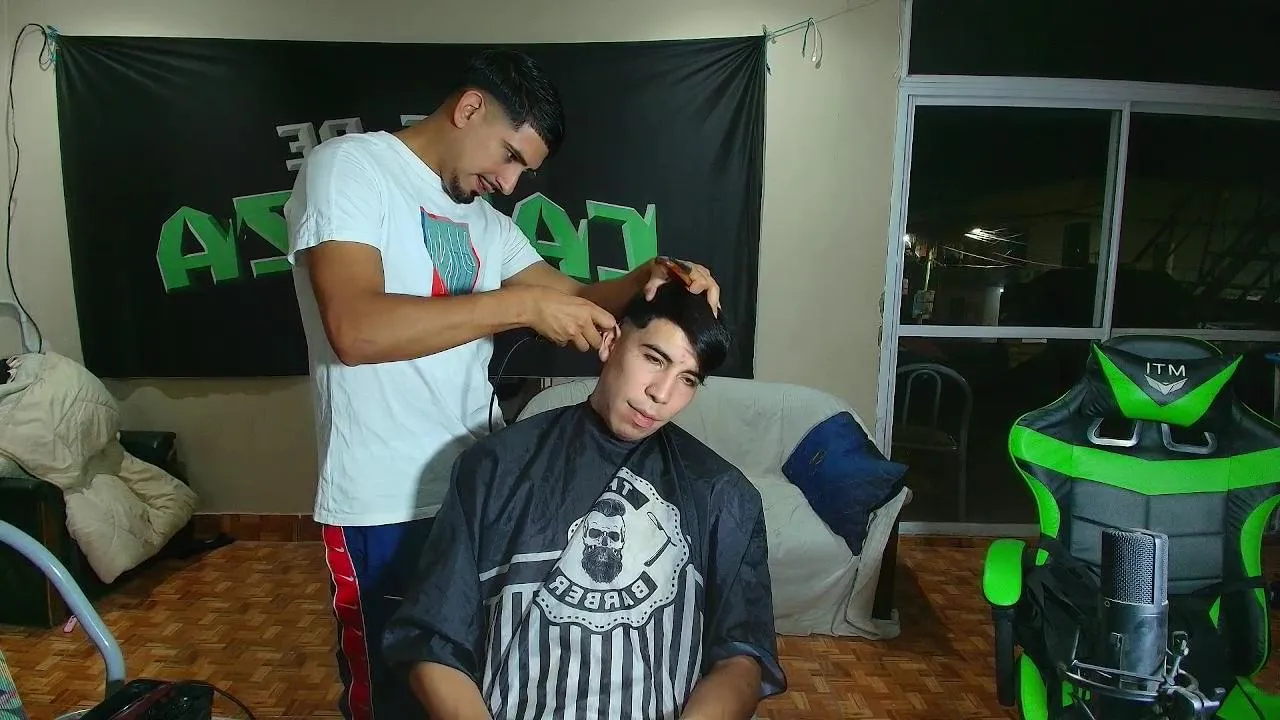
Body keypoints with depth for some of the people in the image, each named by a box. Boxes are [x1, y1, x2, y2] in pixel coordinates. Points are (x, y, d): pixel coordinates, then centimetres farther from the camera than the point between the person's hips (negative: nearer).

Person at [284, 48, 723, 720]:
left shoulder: (483, 220, 12)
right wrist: (522, 305, -25)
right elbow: (355, 328, -26)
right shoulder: (347, 167, -10)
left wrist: (650, 277, -8)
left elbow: (575, 297, 13)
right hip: (385, 506, -7)